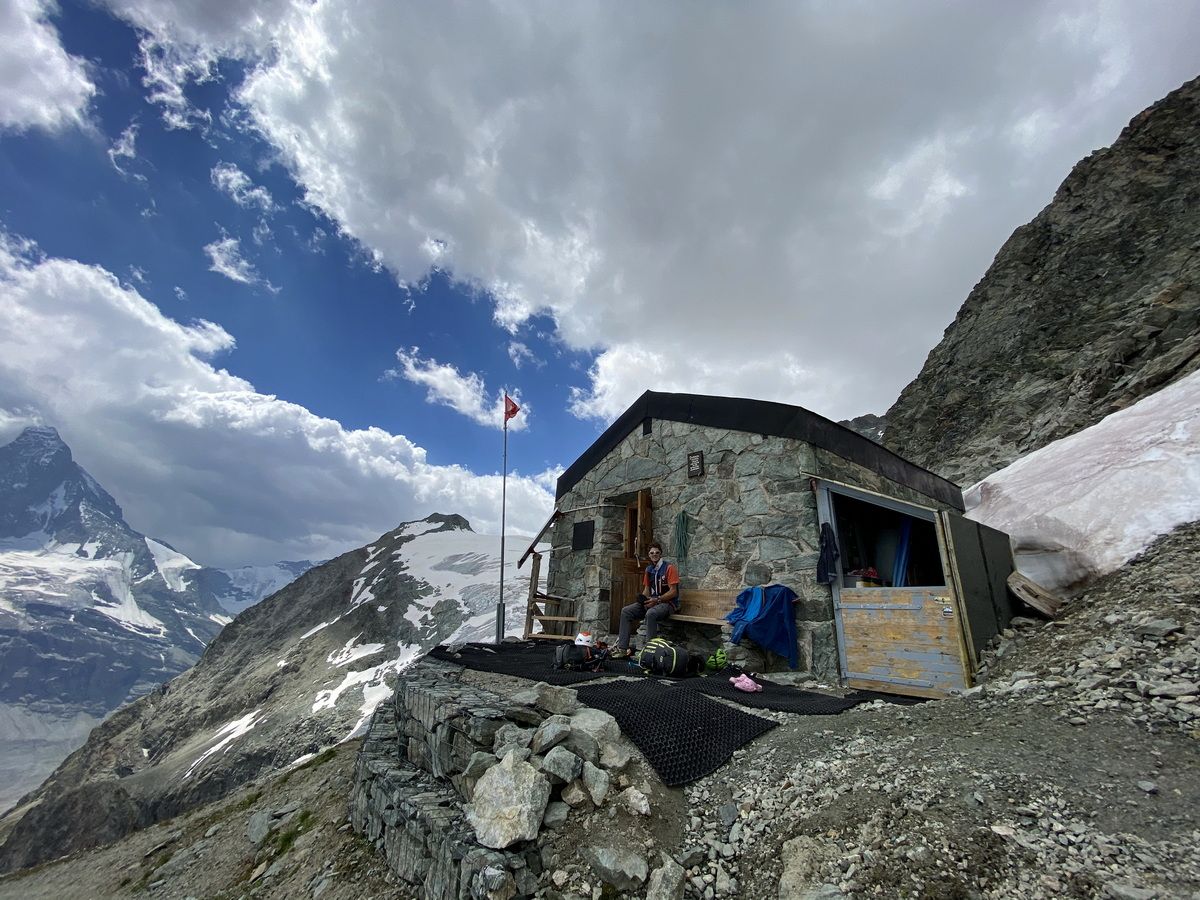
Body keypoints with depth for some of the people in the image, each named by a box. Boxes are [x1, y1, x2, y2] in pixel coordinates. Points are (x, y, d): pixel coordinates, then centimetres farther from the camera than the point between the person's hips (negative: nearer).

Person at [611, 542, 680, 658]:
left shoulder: (669, 568, -8)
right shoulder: (648, 570, 13)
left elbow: (673, 591, -13)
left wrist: (657, 600, -20)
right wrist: (644, 599, -4)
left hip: (667, 603, -7)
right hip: (651, 601, 7)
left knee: (650, 613, -39)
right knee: (625, 612, -9)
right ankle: (622, 648, -10)